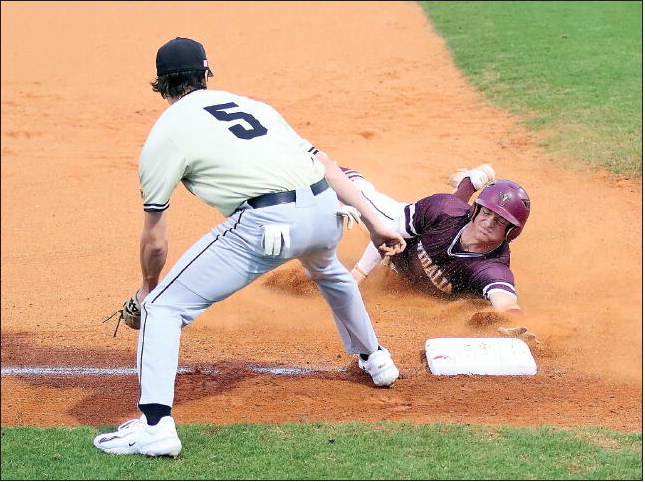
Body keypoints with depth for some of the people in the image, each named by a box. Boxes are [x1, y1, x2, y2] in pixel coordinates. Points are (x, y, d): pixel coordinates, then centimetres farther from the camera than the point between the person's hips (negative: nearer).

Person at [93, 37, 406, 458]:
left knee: (162, 306, 4)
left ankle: (156, 424, -10)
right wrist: (374, 223, 18)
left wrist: (148, 286, 29)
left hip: (265, 225, -6)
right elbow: (325, 164, 18)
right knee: (329, 272, 42)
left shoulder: (164, 135, 10)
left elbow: (155, 239, 11)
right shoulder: (251, 104, 25)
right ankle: (375, 360, 57)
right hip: (325, 210, 6)